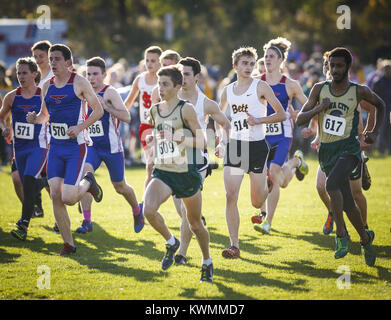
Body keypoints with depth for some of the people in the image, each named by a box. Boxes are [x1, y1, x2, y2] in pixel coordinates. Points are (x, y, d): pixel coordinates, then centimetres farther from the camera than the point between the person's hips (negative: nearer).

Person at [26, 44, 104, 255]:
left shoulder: (79, 82, -6)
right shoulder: (47, 86, 10)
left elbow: (98, 110, -3)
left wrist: (80, 127, -16)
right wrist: (35, 119, -2)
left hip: (76, 145, -5)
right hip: (55, 146, 5)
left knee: (68, 198, -13)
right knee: (55, 195, -4)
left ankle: (88, 183, 22)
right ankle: (68, 243, 7)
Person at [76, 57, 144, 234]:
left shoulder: (109, 92, -14)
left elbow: (126, 117, -25)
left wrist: (105, 106, -33)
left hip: (112, 146, -4)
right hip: (92, 145, 4)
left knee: (120, 187, 10)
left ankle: (137, 211, 42)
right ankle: (86, 221, -21)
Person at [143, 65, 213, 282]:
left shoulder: (186, 109, -9)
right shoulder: (155, 111, 8)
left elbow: (201, 142, -9)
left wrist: (178, 137, -23)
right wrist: (153, 139, 6)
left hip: (187, 173, -4)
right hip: (162, 172, 4)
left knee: (195, 224, 8)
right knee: (148, 210, -24)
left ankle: (207, 262, 33)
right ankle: (171, 243, 3)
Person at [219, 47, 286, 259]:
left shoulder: (261, 87, -3)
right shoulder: (227, 91, 8)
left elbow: (281, 114, -4)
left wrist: (259, 120, -17)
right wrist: (221, 139, 13)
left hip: (257, 146, -2)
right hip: (234, 146, 2)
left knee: (257, 202, 5)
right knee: (230, 196, -13)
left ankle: (267, 187, 43)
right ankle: (234, 246, -11)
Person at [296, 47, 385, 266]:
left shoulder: (359, 91, -2)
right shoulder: (320, 89, 4)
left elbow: (380, 105, 18)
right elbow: (300, 120, 3)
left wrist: (375, 133, 9)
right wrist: (318, 108, -14)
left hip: (349, 149, -4)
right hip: (327, 152, 4)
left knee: (331, 184, -31)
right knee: (348, 205, 7)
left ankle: (341, 235, -20)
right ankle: (366, 238, 31)